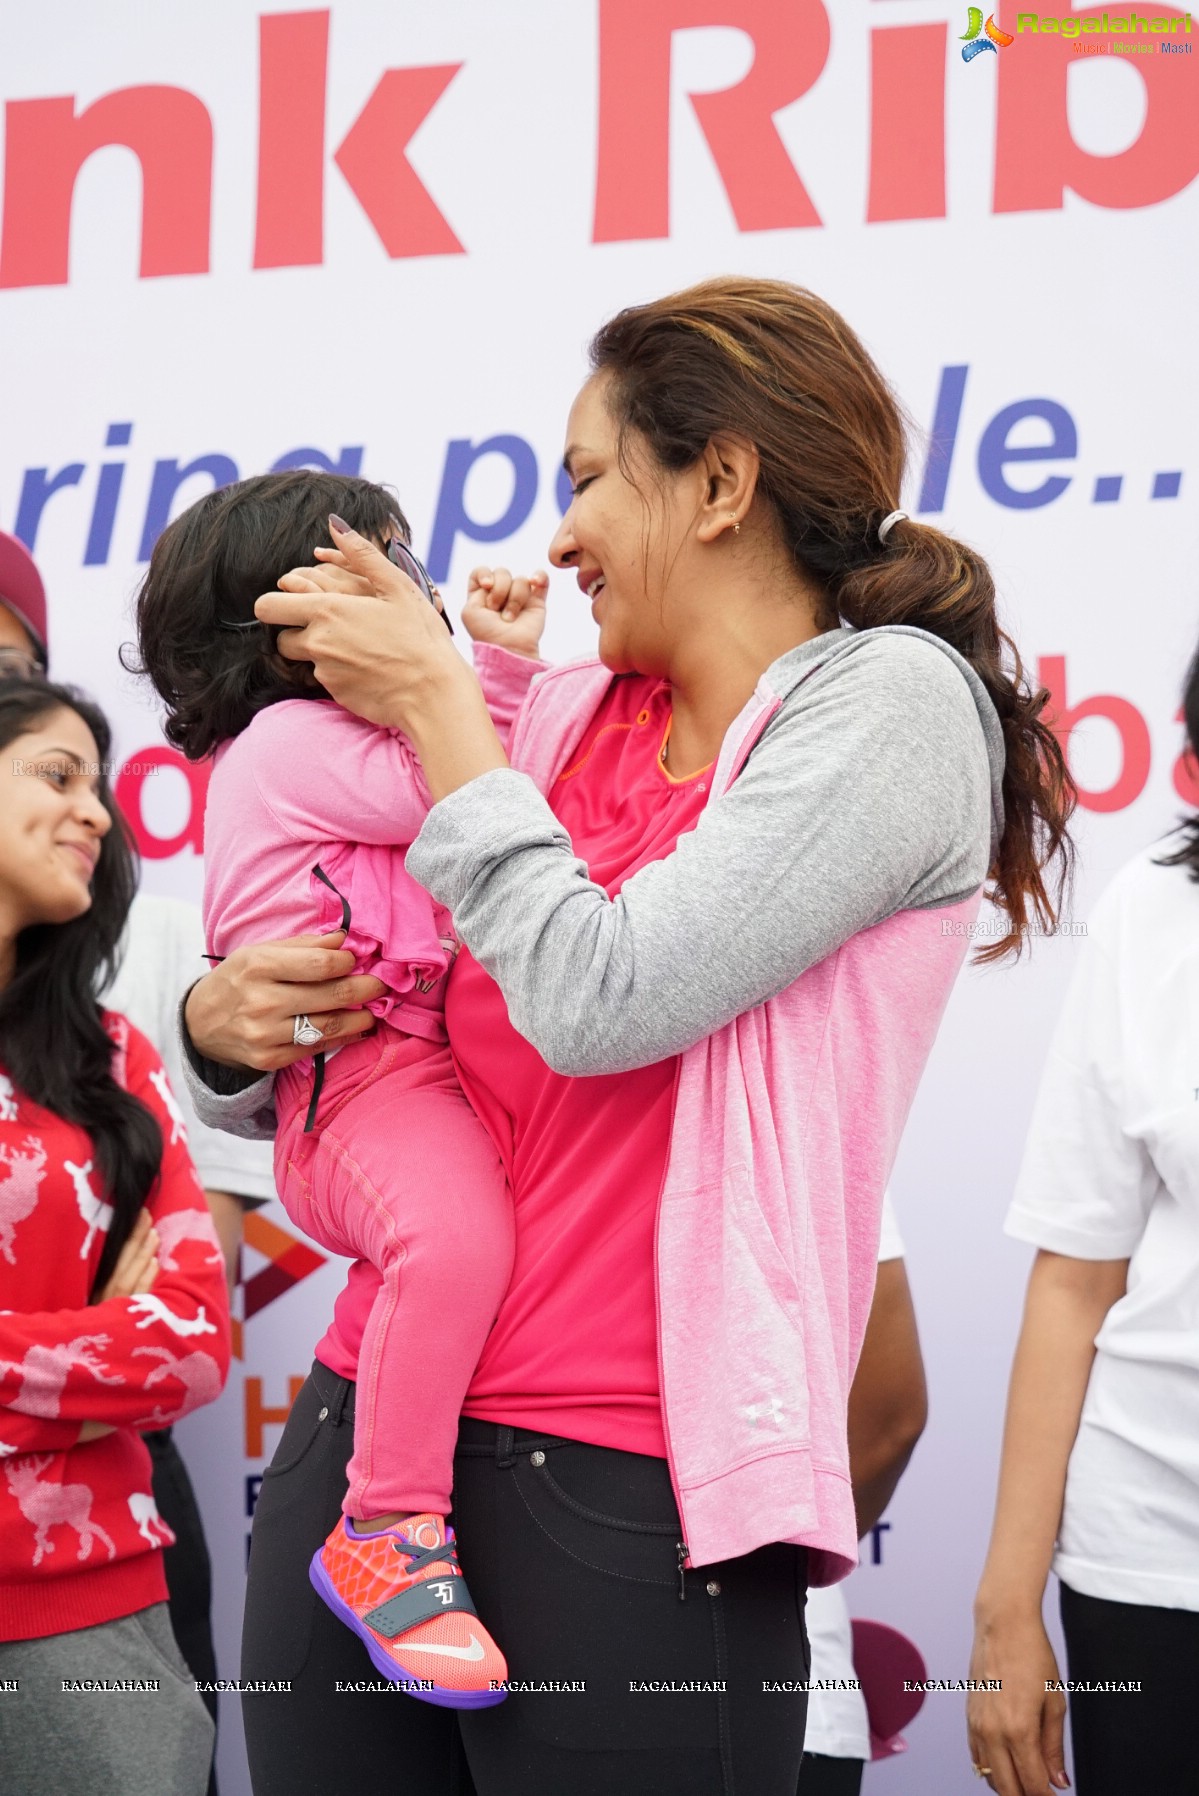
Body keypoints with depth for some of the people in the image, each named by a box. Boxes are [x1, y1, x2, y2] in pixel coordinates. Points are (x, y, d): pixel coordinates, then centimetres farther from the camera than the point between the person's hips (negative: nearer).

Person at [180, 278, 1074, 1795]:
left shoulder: (891, 700, -4)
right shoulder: (556, 720, 12)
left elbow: (599, 1004, -16)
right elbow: (356, 1040, 21)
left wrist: (436, 706, -5)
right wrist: (228, 1023, -2)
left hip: (628, 1500, -6)